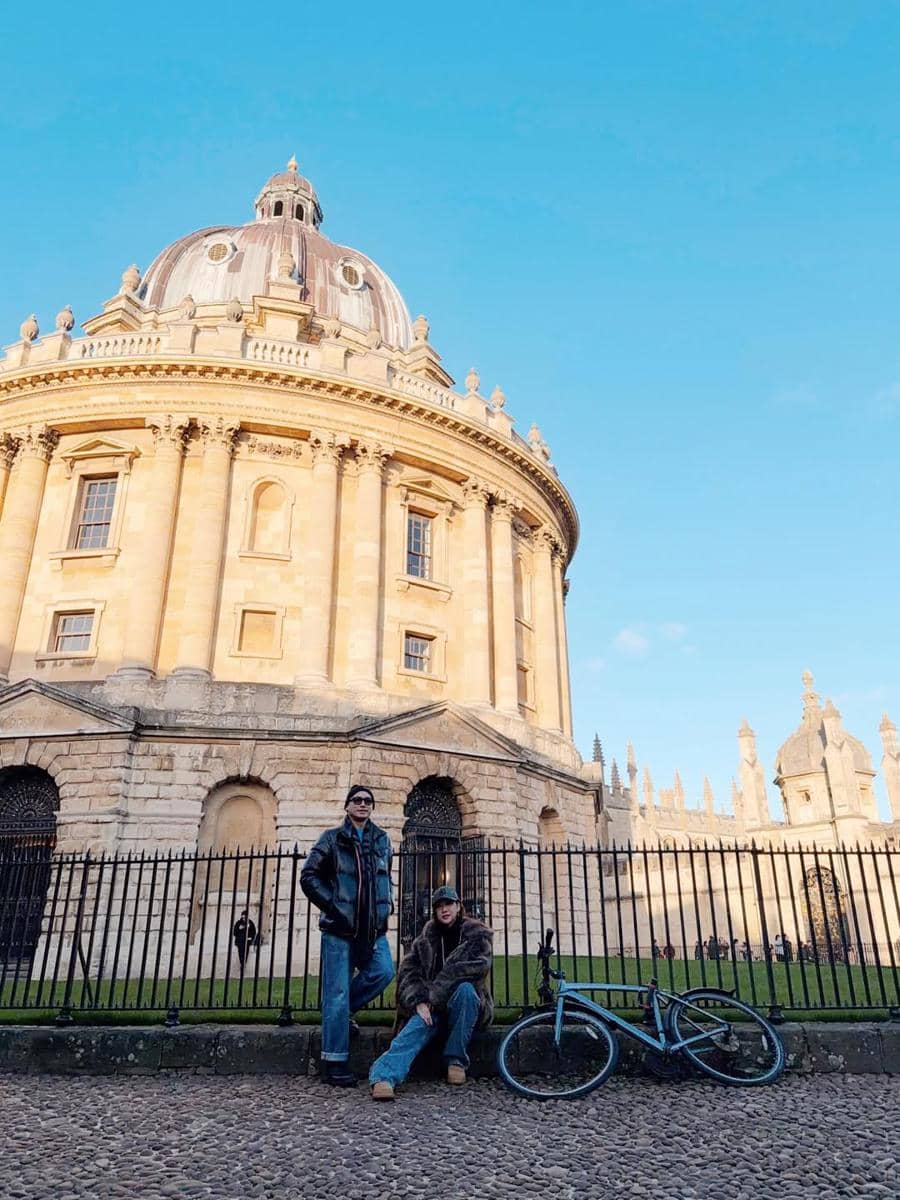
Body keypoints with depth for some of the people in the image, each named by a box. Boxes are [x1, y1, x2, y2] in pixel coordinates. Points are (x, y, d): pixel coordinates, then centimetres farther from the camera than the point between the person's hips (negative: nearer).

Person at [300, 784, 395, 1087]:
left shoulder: (382, 840, 13)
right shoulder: (333, 838, 1)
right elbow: (309, 876, -2)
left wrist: (387, 905, 11)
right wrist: (332, 907, -9)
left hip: (373, 927, 4)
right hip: (340, 926, -4)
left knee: (383, 972, -11)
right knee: (338, 990, -4)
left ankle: (339, 1010, 15)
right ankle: (334, 1063, 5)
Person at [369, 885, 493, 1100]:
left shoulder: (477, 934, 1)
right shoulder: (426, 938, 10)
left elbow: (478, 966, -17)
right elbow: (407, 970, 1)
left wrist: (435, 991, -20)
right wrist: (418, 1001, -20)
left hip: (468, 1007, -1)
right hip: (431, 1009, 2)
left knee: (465, 988, -35)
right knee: (417, 1027, -32)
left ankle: (456, 1060, -22)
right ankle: (384, 1077, -54)